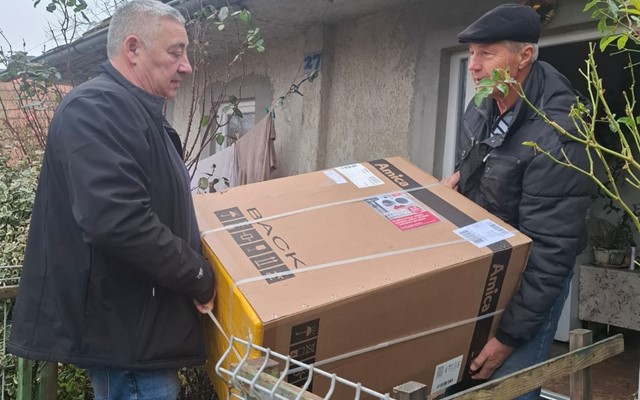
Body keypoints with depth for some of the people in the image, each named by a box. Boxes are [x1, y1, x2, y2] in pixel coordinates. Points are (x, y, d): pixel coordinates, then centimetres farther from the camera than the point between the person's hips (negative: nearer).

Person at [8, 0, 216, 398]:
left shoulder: (141, 113, 15)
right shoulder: (96, 107, -19)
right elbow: (118, 222, -32)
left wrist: (192, 276, 16)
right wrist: (199, 277, -20)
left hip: (145, 320, 10)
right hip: (128, 328, -10)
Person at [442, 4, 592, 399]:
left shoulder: (554, 136, -29)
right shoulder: (484, 105, -4)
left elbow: (549, 251, -28)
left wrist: (511, 334, -24)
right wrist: (461, 174, 0)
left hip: (531, 277, -7)